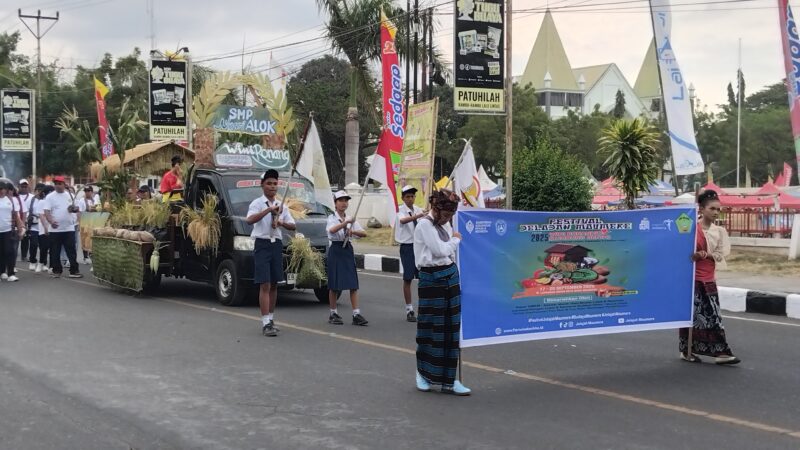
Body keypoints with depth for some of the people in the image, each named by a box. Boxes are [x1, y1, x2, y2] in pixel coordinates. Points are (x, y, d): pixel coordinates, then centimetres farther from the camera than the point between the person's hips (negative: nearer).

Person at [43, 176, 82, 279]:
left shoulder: (70, 195, 7)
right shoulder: (50, 197, -2)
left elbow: (75, 208, 15)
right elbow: (46, 211, -10)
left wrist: (74, 209, -11)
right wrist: (51, 221, -28)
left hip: (69, 228, 2)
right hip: (55, 229, -2)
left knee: (72, 251, 0)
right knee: (55, 252, 5)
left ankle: (74, 271, 3)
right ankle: (56, 271, 14)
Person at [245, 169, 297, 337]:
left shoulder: (281, 206, 13)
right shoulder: (257, 203, -5)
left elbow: (293, 226, 10)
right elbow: (250, 220, -24)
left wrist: (281, 222, -10)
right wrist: (269, 210, -31)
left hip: (277, 244, 6)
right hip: (262, 244, -6)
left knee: (274, 285, 11)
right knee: (265, 285, -11)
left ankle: (270, 319, 20)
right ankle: (266, 323, -13)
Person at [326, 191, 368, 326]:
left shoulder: (350, 219, 12)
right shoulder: (332, 218, -3)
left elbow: (364, 233, 4)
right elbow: (332, 230, -27)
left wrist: (353, 231, -15)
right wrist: (347, 222, -36)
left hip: (348, 249, 5)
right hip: (336, 250, -5)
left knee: (353, 283, -2)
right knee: (334, 284, 1)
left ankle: (356, 314, -4)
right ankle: (333, 314, 11)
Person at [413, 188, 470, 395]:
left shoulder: (445, 225, 13)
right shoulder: (425, 225, -10)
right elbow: (440, 250, -16)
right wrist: (455, 240, -2)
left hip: (450, 276, 7)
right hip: (431, 278, -7)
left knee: (451, 328, 4)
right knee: (431, 328, 2)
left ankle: (449, 380, 8)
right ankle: (423, 374, 21)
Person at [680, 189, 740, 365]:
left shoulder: (720, 231, 6)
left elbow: (722, 254, -1)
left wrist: (705, 254, -17)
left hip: (709, 279, 4)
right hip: (691, 277, -4)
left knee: (713, 315, 1)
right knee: (690, 314, 2)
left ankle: (720, 352, 2)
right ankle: (686, 350, 13)